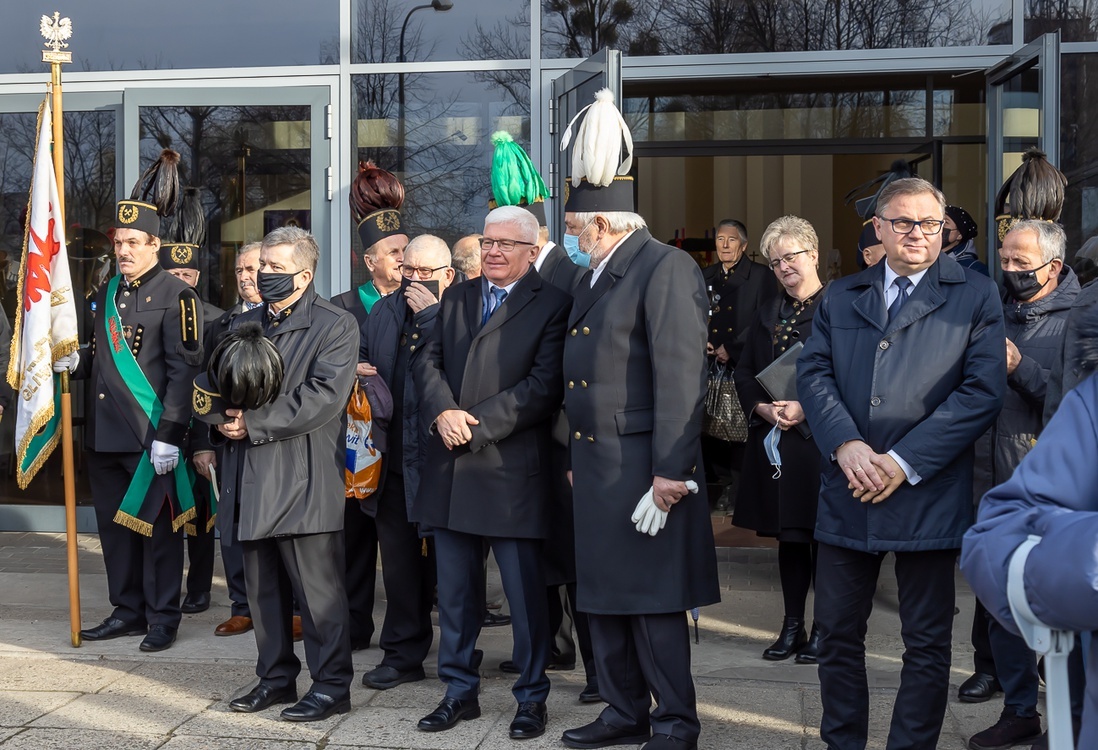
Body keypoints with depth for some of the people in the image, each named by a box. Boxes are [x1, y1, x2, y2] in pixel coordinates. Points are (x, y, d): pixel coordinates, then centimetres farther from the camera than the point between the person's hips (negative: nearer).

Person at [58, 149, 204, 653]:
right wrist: (77, 362, 1)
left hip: (151, 437, -7)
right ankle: (127, 611, 25)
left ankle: (162, 619, 12)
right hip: (105, 436, 7)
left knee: (158, 527, 2)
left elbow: (183, 369, -13)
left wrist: (169, 436, -18)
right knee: (114, 525, 13)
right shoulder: (107, 293, 14)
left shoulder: (176, 296, -8)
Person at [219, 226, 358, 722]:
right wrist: (222, 421, 0)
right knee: (263, 588, 13)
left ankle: (331, 685, 7)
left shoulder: (335, 326, -4)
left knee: (317, 589, -3)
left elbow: (324, 397, -16)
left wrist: (254, 424, -16)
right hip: (253, 479, 7)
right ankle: (276, 677, 26)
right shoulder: (243, 325, 18)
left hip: (303, 481, -7)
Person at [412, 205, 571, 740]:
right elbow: (428, 361, 9)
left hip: (511, 469, -5)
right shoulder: (455, 298, 15)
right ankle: (460, 690, 25)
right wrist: (443, 412, -11)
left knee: (525, 591, 2)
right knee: (454, 589, 12)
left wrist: (477, 425, -16)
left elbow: (545, 385, -12)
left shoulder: (552, 304, -4)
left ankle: (532, 697, 16)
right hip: (450, 468, 6)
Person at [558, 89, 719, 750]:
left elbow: (681, 375, -18)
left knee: (654, 601, -1)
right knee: (604, 595, 14)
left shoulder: (667, 268, -12)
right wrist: (577, 458, 18)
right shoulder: (594, 278, 17)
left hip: (642, 465, -9)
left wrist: (670, 471, -22)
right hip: (595, 465, 9)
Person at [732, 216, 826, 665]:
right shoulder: (767, 316, 16)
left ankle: (823, 628, 10)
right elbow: (744, 373, 14)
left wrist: (807, 408, -19)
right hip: (773, 438, 6)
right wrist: (763, 408, -4)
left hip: (819, 438, -6)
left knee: (821, 534, 0)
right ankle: (792, 626, 19)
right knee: (787, 535, 11)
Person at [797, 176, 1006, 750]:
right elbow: (813, 374, 4)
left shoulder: (975, 297, 3)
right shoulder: (840, 297, 14)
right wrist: (846, 444, -14)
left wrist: (904, 461, -14)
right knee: (836, 631, 10)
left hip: (927, 495, -3)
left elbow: (983, 390, -7)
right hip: (847, 495, 3)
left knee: (927, 641, 5)